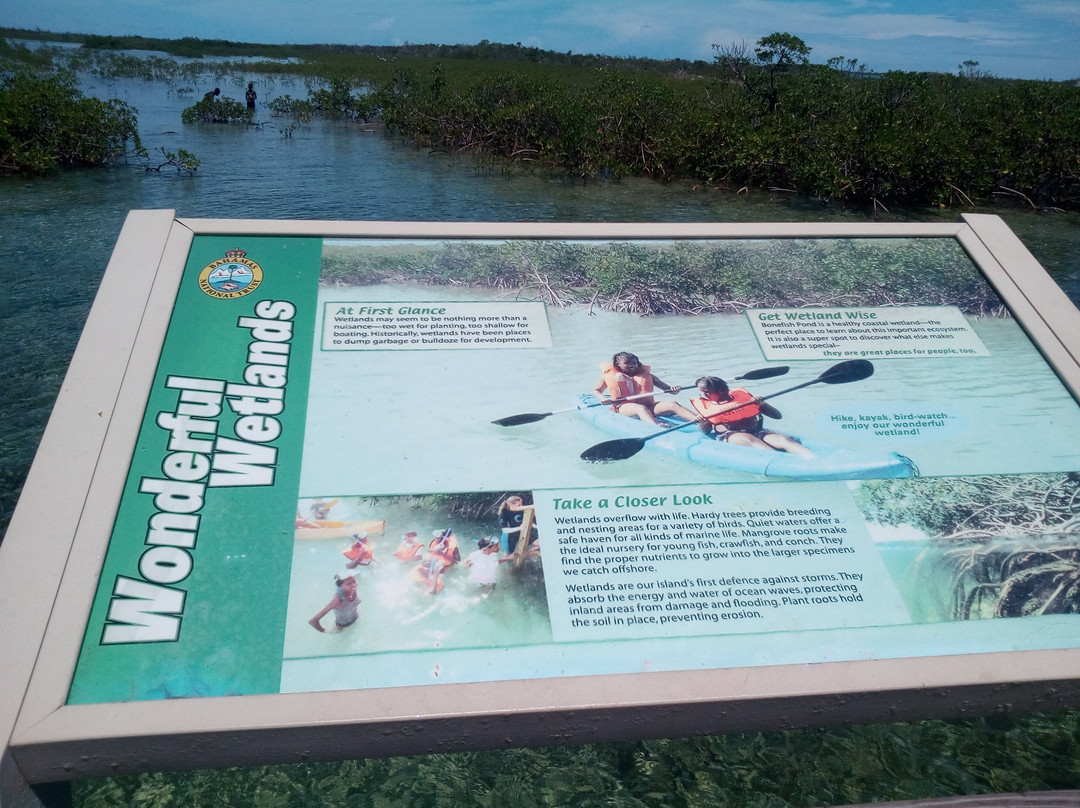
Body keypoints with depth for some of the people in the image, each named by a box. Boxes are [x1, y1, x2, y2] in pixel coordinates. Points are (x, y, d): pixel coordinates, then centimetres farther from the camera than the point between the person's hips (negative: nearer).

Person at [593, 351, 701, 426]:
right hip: (624, 406, -4)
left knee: (672, 404, -22)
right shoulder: (610, 375, 14)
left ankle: (700, 420, -43)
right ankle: (657, 427, -71)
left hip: (648, 405, 4)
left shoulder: (646, 374, 20)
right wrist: (603, 398, -5)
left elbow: (665, 387, 16)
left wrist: (672, 389, -10)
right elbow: (596, 390, 20)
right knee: (641, 408, -40)